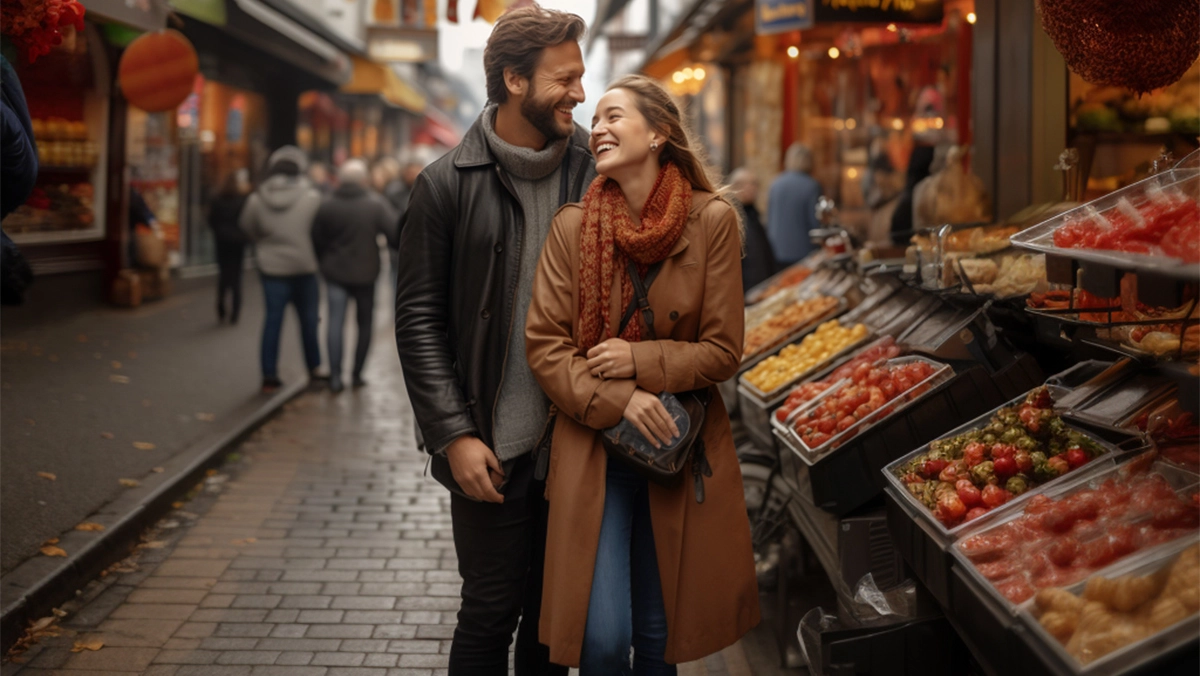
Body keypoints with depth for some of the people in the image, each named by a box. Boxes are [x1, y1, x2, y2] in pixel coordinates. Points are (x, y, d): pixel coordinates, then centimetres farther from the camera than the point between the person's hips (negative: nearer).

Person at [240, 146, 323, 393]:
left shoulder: (257, 199, -6)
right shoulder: (311, 197, -13)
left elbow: (247, 229, 6)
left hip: (271, 268, 2)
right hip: (304, 267, -1)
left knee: (273, 318, 6)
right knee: (308, 319, 12)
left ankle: (269, 376, 4)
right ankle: (314, 370, 23)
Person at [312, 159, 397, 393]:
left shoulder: (327, 206, -2)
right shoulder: (376, 204, -8)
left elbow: (316, 240, 3)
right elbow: (395, 233, -15)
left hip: (335, 272, 1)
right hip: (365, 274, -1)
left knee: (335, 323, 0)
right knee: (364, 323, 12)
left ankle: (335, 376, -7)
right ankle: (357, 374, 15)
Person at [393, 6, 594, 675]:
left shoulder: (596, 173, 2)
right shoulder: (448, 185, -6)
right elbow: (419, 319, -5)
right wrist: (454, 435, -11)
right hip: (494, 448, -3)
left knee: (554, 611, 15)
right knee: (491, 611, 5)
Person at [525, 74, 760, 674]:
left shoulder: (712, 221, -5)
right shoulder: (571, 226, -3)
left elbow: (723, 352, -4)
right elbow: (543, 345, -4)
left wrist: (639, 361, -15)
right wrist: (617, 400, -16)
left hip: (682, 450, 1)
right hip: (594, 449, 0)